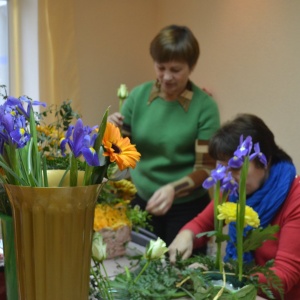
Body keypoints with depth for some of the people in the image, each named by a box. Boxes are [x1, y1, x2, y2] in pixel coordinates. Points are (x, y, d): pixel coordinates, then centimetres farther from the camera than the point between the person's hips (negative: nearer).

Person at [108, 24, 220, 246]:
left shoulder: (205, 106, -13)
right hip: (142, 202, 3)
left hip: (187, 208, -3)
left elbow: (206, 169, -13)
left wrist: (173, 189, -29)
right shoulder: (139, 96, -4)